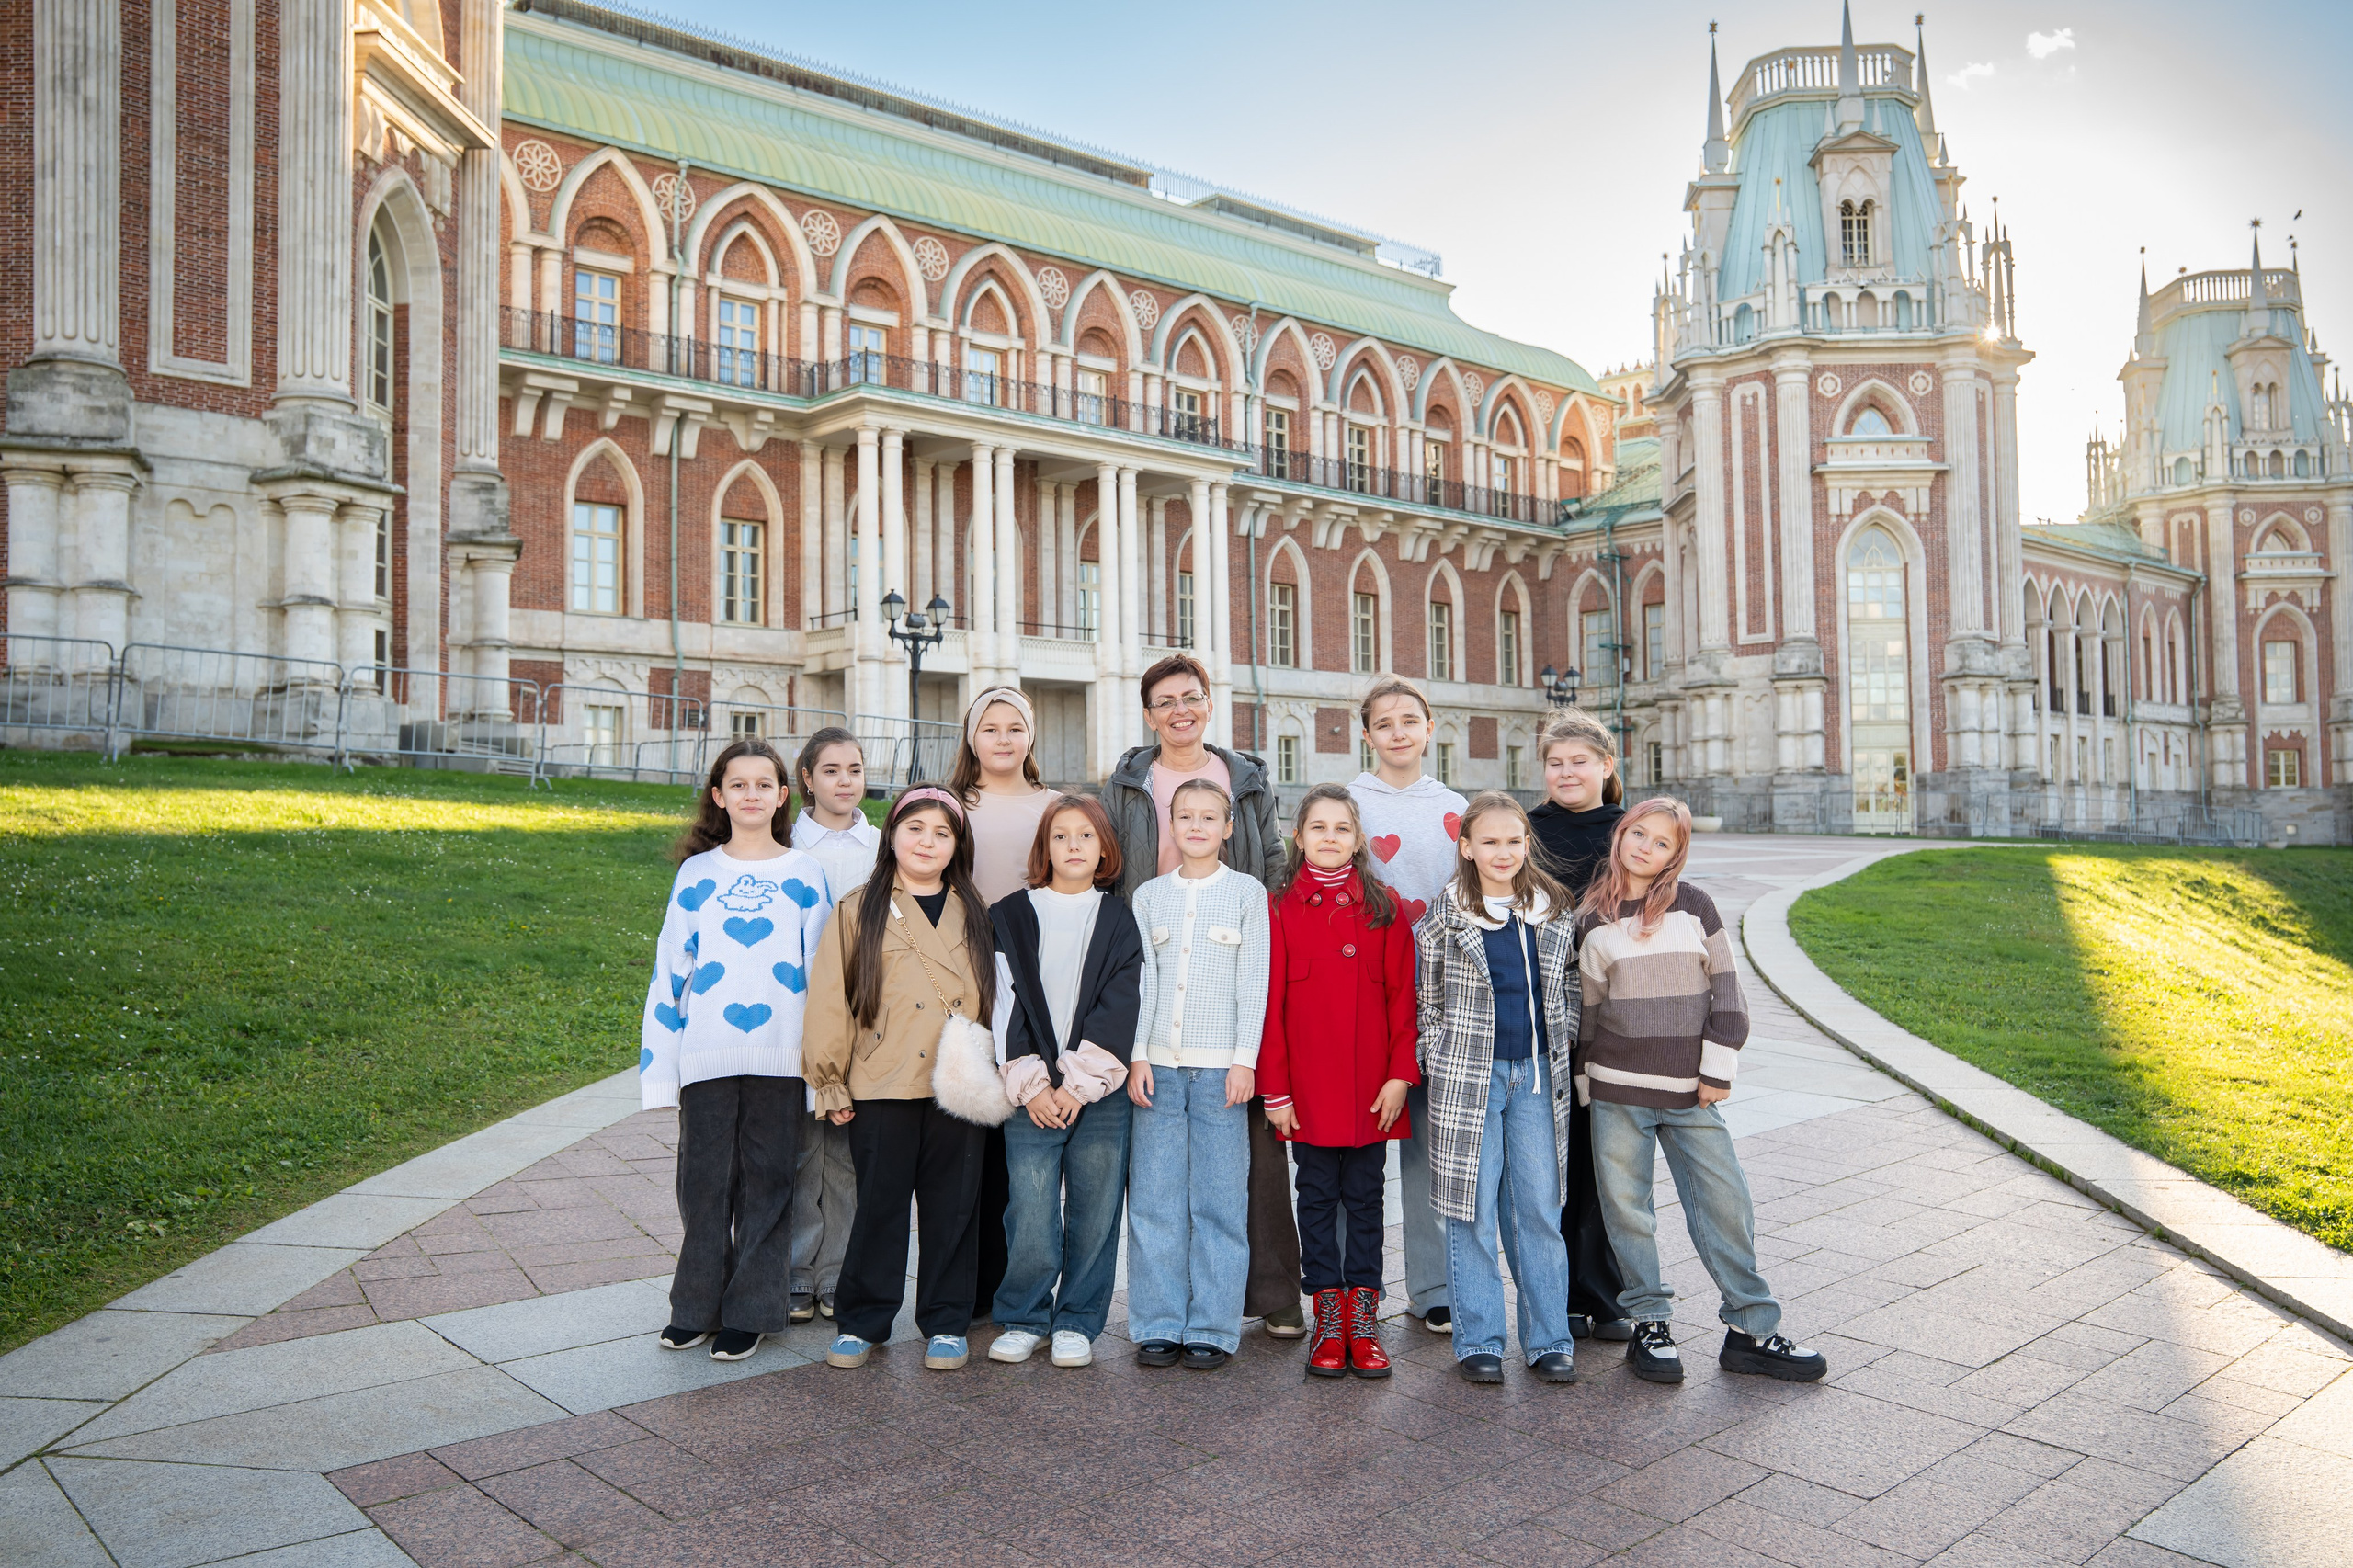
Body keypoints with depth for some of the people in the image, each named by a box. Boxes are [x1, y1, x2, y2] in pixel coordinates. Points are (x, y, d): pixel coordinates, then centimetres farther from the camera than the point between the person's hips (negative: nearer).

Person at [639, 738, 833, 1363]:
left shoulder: (804, 874, 7)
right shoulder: (696, 873, 8)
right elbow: (670, 970, 9)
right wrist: (659, 1063, 4)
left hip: (779, 1058, -1)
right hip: (706, 1054, 1)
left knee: (766, 1182, 6)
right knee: (704, 1181, 6)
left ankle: (751, 1311, 18)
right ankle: (697, 1305, 22)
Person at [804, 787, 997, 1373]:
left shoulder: (975, 917, 11)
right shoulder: (858, 912, 3)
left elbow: (993, 995, 12)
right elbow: (830, 1000, 1)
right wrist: (830, 1083, -2)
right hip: (881, 1088, -2)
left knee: (952, 1206, 8)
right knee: (879, 1204, 6)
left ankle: (947, 1323, 21)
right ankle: (861, 1320, 21)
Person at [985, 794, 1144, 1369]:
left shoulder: (1119, 921, 7)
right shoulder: (1011, 917, 8)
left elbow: (1118, 1010, -1)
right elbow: (1006, 1004, 2)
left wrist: (1077, 1083, -9)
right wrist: (1030, 1083, -7)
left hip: (1101, 1094, 0)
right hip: (1031, 1095, 0)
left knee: (1094, 1211, 4)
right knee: (1030, 1213, -4)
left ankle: (1077, 1323, 20)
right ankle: (1023, 1320, 16)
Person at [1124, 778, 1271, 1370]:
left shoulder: (1247, 892, 5)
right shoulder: (1148, 896, 11)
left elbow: (1254, 982, 1)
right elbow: (1140, 981, 9)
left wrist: (1245, 1059, -6)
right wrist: (1136, 1055, -1)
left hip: (1220, 1065, -2)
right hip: (1158, 1063, 2)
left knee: (1221, 1201, 0)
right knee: (1154, 1199, 2)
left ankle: (1213, 1327, 10)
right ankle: (1159, 1326, 13)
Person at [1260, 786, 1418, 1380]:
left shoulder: (1383, 908, 4)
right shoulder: (1280, 908, 1)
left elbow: (1402, 995, 2)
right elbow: (1270, 1001, -1)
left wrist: (1401, 1073, -7)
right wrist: (1274, 1087, -5)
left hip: (1371, 1086, 1)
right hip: (1307, 1086, -1)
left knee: (1364, 1196, 8)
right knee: (1318, 1195, 7)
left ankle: (1363, 1321, 17)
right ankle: (1328, 1318, 17)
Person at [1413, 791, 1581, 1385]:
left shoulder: (1555, 914, 5)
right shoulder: (1443, 921, -4)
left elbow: (1568, 984, 18)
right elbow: (1425, 1000, 2)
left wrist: (1562, 1039, 6)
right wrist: (1439, 1063, -3)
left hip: (1538, 1075, 3)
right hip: (1468, 1078, -2)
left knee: (1540, 1208, 7)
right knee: (1474, 1212, 3)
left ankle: (1549, 1340, 18)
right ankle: (1478, 1342, 14)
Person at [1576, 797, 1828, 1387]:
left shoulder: (1694, 906, 2)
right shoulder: (1594, 919, 4)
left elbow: (1725, 989, 3)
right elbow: (1588, 1005, 9)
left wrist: (1719, 1068, -1)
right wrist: (1587, 1084, 9)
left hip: (1690, 1091, 0)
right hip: (1618, 1091, 0)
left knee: (1725, 1204, 1)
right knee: (1627, 1206, 4)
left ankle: (1751, 1328, 13)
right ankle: (1650, 1325, 18)